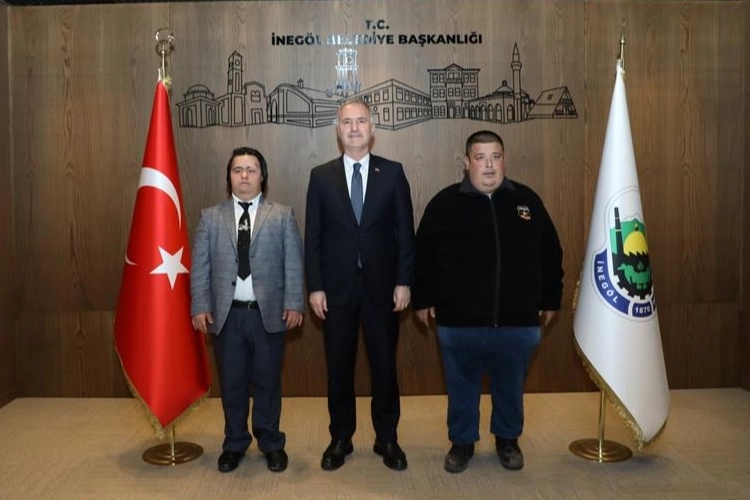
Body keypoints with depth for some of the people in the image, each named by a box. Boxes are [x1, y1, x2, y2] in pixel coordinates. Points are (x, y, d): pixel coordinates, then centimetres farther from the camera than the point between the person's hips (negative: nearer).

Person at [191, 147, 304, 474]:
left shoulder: (282, 216, 5)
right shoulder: (210, 217, 8)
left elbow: (293, 263, 0)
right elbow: (200, 265, 5)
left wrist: (294, 304, -8)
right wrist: (200, 306, -3)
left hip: (269, 313, -1)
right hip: (227, 313, 1)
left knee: (267, 381, 8)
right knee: (232, 383, 10)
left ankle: (271, 444, 25)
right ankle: (234, 444, 26)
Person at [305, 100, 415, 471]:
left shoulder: (392, 173, 2)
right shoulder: (321, 176, 3)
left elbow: (405, 231, 1)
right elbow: (313, 236, 2)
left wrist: (404, 281, -5)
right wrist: (315, 287, -4)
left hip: (382, 285, 0)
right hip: (337, 286, 1)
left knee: (384, 365, 8)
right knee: (339, 367, 10)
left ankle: (387, 439, 23)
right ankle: (340, 438, 25)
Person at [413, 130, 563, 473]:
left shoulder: (527, 200, 3)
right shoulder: (445, 203, -2)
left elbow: (550, 254, 10)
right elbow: (423, 255, 5)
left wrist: (550, 299, 11)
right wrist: (422, 299, 6)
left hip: (518, 320, 2)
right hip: (459, 320, -1)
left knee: (510, 386, 16)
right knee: (462, 386, 13)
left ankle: (507, 440, 37)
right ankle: (462, 442, 32)